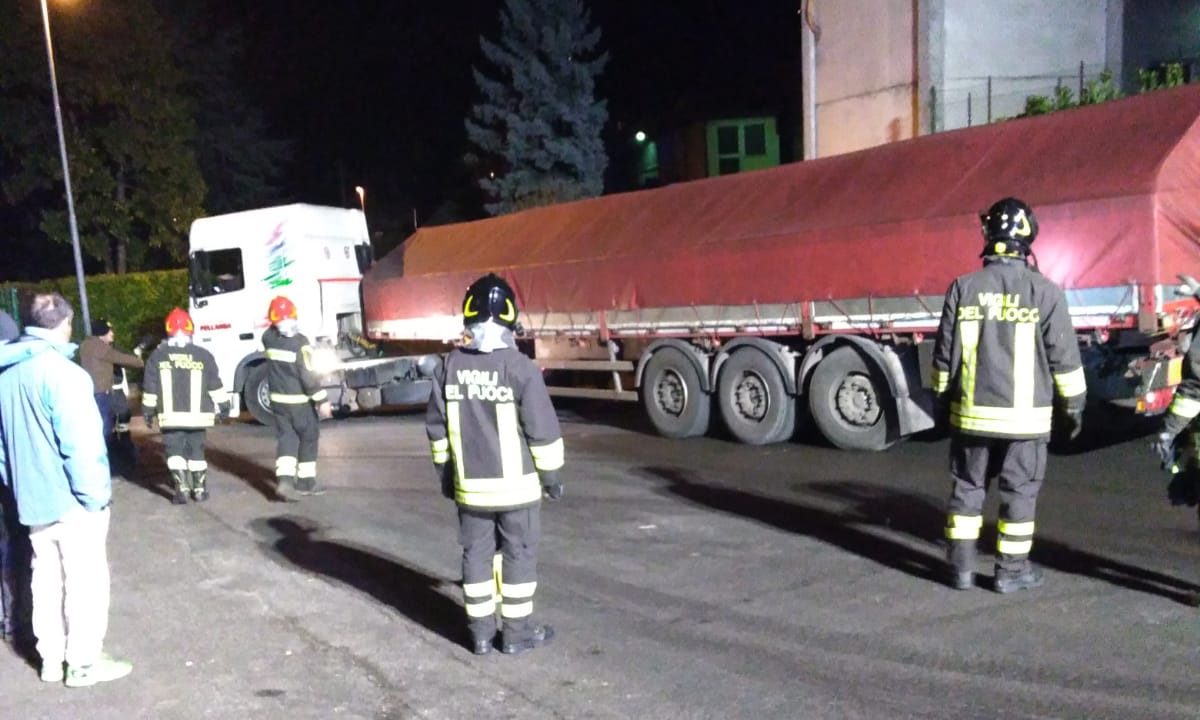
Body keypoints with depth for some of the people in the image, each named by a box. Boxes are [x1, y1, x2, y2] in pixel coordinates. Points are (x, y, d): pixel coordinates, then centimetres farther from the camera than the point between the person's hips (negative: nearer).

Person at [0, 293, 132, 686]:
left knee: (46, 579, 17)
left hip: (32, 500, 8)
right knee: (85, 580, 4)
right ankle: (84, 662, 12)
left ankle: (51, 658, 26)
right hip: (72, 500, -8)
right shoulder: (61, 372, -20)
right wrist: (95, 495, -14)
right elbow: (80, 444, -22)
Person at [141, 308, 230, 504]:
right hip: (197, 415, 1)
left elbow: (150, 388, 2)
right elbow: (215, 385, 1)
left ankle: (182, 489, -2)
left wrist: (148, 411, 12)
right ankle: (200, 489, 13)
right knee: (196, 450, 12)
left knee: (174, 451, 7)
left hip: (170, 416, -1)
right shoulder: (203, 355, -2)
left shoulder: (157, 356, -1)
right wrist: (223, 406, 11)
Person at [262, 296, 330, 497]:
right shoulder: (300, 342, -20)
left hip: (278, 400, 5)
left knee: (285, 437, 9)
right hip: (301, 401, -5)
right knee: (308, 438, 9)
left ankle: (284, 477, -9)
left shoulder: (269, 338, -3)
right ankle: (305, 481, 16)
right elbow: (308, 375, -21)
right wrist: (321, 400, -18)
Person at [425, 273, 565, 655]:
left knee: (476, 553, 14)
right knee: (519, 554, 9)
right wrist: (551, 475, 0)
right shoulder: (520, 367, -16)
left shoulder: (450, 366, -2)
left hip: (469, 485, 4)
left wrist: (445, 473, 17)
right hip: (515, 484, -4)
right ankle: (517, 632, 18)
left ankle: (480, 632, 22)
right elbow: (542, 428, -13)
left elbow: (437, 427, 5)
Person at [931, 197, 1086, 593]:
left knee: (967, 487, 12)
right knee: (1020, 491, 10)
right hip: (1024, 414, -1)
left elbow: (945, 353, 2)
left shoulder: (963, 288, -3)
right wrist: (1073, 404, 10)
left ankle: (961, 566, 17)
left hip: (972, 412, 2)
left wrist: (944, 395, 14)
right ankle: (1011, 570, 18)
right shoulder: (1045, 292, -8)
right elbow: (1063, 356, -2)